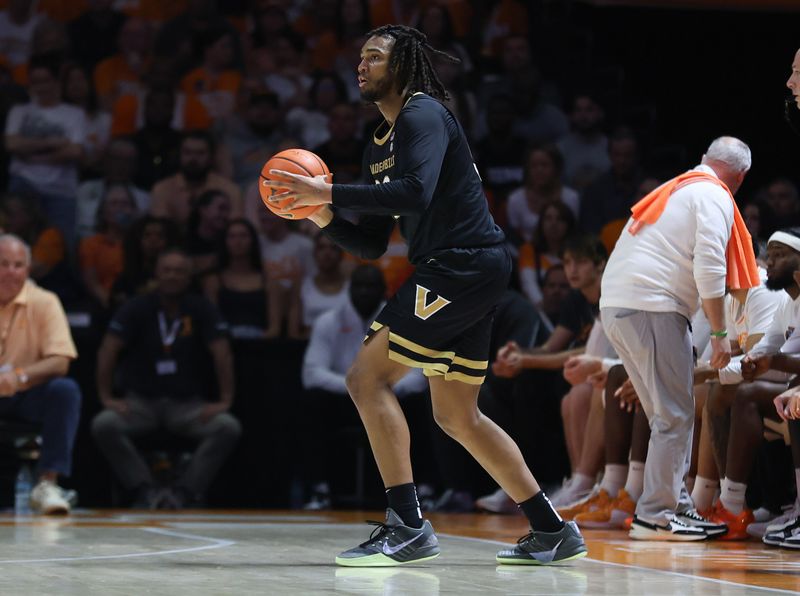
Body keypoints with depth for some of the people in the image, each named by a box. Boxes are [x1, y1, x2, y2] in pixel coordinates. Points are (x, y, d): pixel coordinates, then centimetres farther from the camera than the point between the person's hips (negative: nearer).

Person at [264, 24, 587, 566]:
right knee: (457, 416, 14)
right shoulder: (381, 144, 21)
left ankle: (408, 527, -14)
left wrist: (330, 192, -23)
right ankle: (552, 532, 19)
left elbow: (416, 192, -27)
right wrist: (323, 216, 3)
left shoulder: (423, 115, -8)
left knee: (368, 377, -13)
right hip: (456, 273, 10)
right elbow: (372, 245, 21)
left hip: (466, 266, -10)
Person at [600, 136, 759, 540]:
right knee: (675, 415, -6)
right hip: (652, 308, -9)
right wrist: (719, 333, -11)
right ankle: (654, 516, -9)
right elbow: (709, 267, -13)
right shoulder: (715, 196, -2)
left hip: (614, 305, 9)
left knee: (668, 414, 15)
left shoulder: (673, 189, 25)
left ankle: (676, 506, 17)